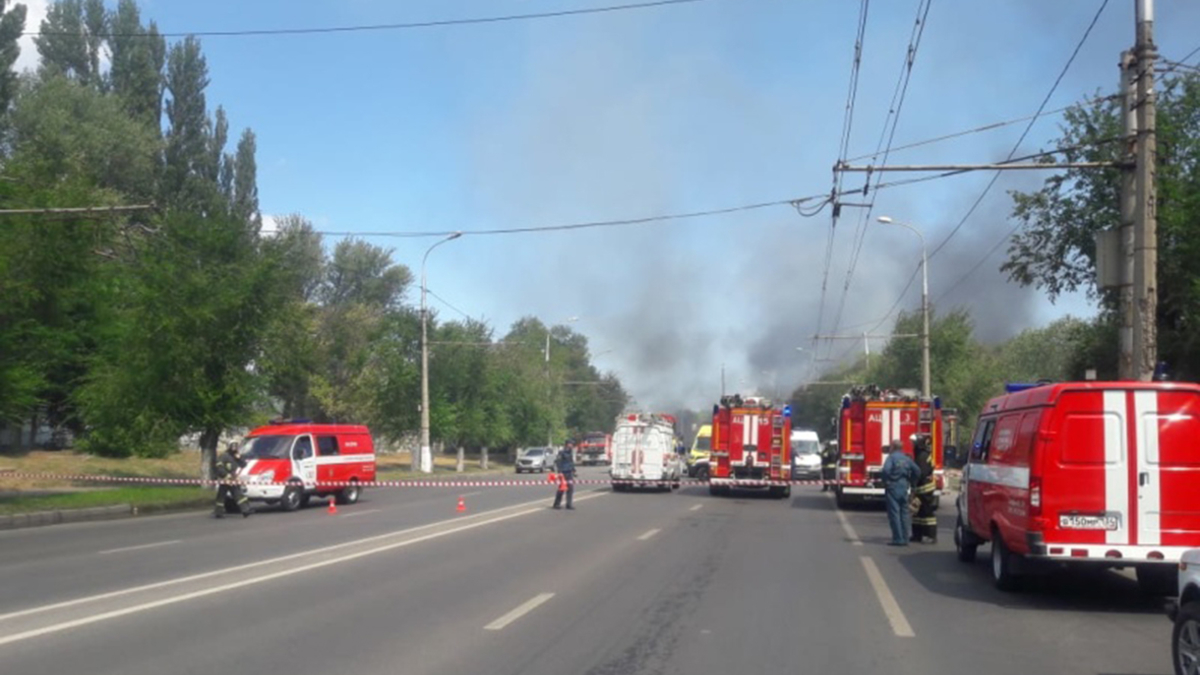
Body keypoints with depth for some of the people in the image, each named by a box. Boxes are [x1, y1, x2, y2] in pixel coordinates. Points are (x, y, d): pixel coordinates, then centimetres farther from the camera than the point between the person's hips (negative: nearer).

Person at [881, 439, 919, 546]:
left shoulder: (891, 457, -7)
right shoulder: (907, 459, 10)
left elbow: (886, 470, -23)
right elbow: (917, 471, 5)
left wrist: (886, 482, -10)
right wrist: (910, 481, 12)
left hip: (893, 487, -6)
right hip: (904, 488, 6)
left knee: (894, 513, -3)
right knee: (904, 513, 11)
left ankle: (898, 539, -6)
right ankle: (905, 538, 13)